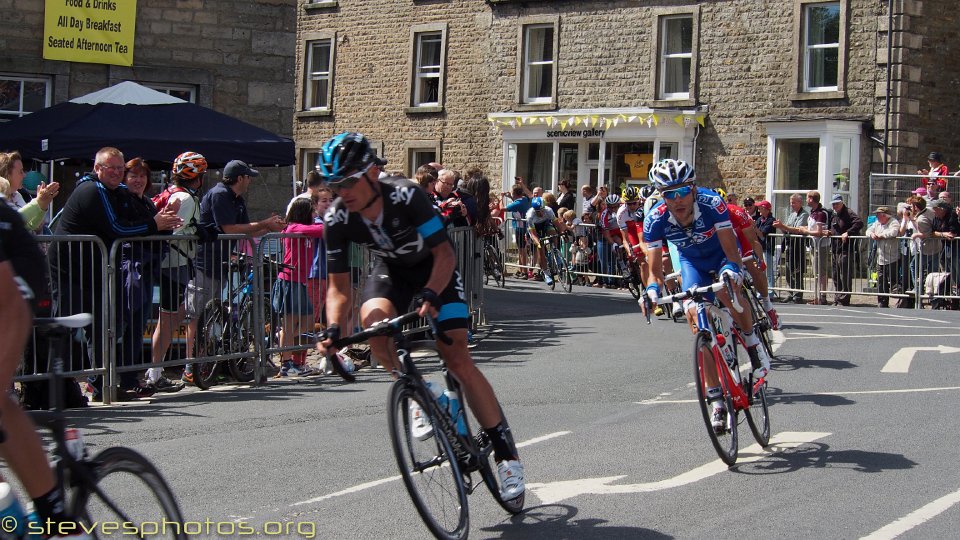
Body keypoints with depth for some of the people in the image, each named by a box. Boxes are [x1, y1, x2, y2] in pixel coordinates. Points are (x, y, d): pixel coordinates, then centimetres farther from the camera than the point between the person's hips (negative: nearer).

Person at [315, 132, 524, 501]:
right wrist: (334, 329, -34)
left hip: (434, 267, -3)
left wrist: (429, 296, -45)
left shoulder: (405, 196, -33)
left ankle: (506, 453, -3)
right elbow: (339, 287, -16)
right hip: (391, 270, 3)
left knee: (458, 360, -14)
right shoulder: (337, 220, -22)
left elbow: (445, 253, -29)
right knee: (372, 320, -31)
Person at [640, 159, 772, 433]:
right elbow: (655, 269, -25)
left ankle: (752, 343, -9)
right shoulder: (655, 219, -28)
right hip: (692, 261, 3)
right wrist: (652, 289, -46)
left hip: (721, 254, -3)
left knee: (727, 291, -36)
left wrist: (731, 272, -55)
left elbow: (731, 251, -35)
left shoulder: (712, 204, -35)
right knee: (698, 323, -11)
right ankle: (716, 398, -1)